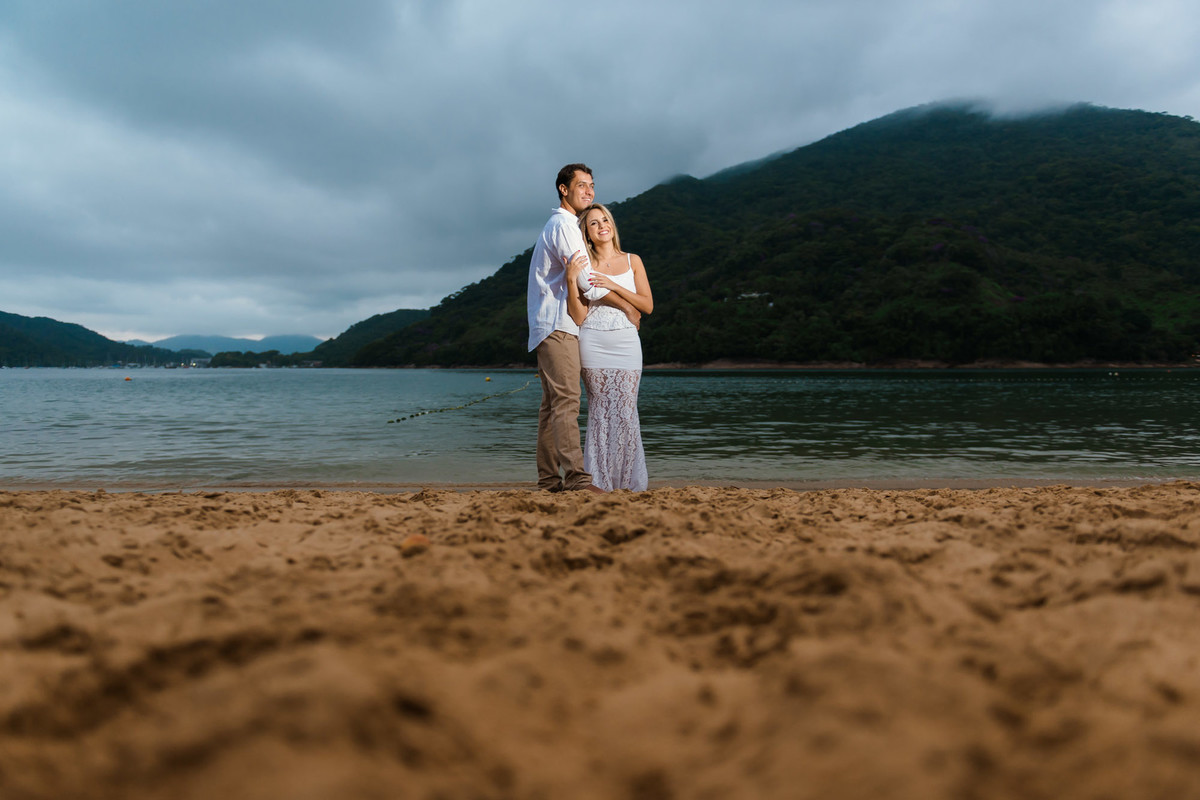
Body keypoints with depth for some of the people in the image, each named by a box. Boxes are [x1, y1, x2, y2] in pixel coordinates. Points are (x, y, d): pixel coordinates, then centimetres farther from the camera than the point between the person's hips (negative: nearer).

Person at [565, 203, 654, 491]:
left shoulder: (632, 261, 10)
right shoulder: (583, 266, 4)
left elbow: (647, 305, 3)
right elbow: (578, 316, -2)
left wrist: (614, 285, -8)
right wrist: (571, 280, -13)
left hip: (626, 343, 1)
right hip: (593, 344, -1)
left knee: (625, 412, -4)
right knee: (600, 411, 0)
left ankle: (630, 481, 5)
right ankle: (601, 481, 7)